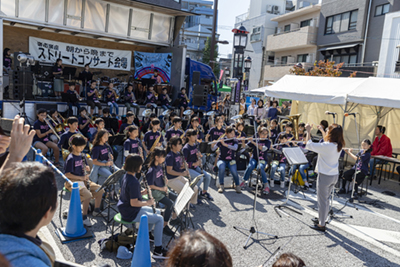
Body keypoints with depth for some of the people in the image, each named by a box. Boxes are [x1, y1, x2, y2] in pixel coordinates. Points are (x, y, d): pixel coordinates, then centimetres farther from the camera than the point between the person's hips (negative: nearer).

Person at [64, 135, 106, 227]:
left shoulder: (82, 156, 8)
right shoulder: (70, 159, -16)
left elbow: (85, 167, 21)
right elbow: (67, 174, -20)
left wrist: (87, 169, -4)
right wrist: (81, 177, -21)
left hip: (83, 180, 8)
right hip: (73, 182, -8)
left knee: (100, 190, -1)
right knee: (88, 195, -29)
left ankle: (96, 211, 16)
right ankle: (84, 217, -13)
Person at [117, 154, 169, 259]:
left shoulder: (126, 176, 4)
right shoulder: (133, 182, -27)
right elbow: (133, 203, -28)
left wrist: (142, 193, 1)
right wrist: (147, 203, -14)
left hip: (125, 208, 10)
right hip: (130, 214, -10)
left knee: (157, 212, 21)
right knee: (159, 219, -9)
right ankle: (158, 250, -4)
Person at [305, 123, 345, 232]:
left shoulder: (326, 146, -24)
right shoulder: (339, 146, 0)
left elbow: (309, 145, -18)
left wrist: (308, 131, -6)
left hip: (325, 176, -8)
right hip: (334, 175, 8)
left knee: (322, 200, 3)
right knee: (325, 198, 22)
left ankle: (321, 225, 13)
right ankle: (321, 219, 37)